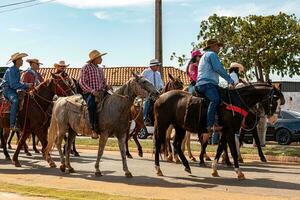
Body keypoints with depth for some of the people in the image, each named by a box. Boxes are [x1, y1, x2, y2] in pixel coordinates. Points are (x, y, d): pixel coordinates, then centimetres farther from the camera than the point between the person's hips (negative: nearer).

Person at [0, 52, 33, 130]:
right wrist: (26, 85, -21)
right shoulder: (11, 70, -16)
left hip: (13, 91, 10)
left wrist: (27, 85, 6)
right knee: (15, 100, -34)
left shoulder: (17, 70, 14)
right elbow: (13, 85, -23)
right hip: (8, 90, -10)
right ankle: (12, 125, -37)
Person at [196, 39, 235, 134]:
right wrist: (230, 80, -6)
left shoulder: (205, 56, 34)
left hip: (202, 84, 11)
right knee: (215, 99, -31)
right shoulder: (212, 54, 1)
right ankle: (210, 126, -43)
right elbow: (218, 69, -10)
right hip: (207, 83, -11)